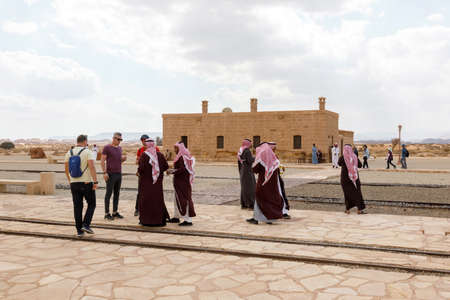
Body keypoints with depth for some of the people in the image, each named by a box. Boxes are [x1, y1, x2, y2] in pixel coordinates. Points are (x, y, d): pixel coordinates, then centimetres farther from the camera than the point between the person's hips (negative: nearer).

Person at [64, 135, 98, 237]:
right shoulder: (88, 152, -9)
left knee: (77, 207, 9)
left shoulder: (69, 153, 7)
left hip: (74, 183, 5)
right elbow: (92, 167, -21)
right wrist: (95, 182, -22)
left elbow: (66, 168, 13)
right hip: (86, 183, -4)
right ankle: (86, 224, -3)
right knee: (91, 204, 12)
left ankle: (79, 230, 9)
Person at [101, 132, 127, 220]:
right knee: (109, 193, -2)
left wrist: (123, 159, 1)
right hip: (110, 174, -7)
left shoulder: (119, 148, 14)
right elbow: (102, 161, -9)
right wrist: (104, 172, -17)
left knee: (117, 193, 9)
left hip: (119, 174, 7)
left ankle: (115, 212, 17)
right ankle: (107, 213, 4)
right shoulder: (107, 148, -6)